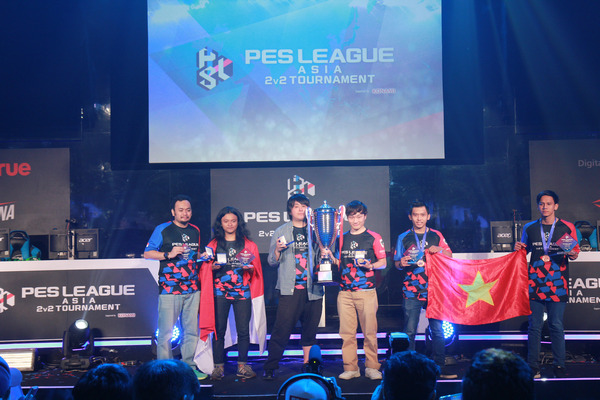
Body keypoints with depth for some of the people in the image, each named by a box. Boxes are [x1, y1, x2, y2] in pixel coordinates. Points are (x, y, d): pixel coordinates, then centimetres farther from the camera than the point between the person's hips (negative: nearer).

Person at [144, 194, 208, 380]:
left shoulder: (195, 231, 15)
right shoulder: (162, 230, -1)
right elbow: (147, 253, -1)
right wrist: (169, 254, -14)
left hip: (192, 289, 5)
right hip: (169, 289, -5)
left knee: (191, 331, 8)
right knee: (165, 332, -3)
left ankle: (189, 367, 18)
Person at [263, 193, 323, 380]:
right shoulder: (281, 232, 7)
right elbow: (272, 262, 7)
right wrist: (277, 250, -11)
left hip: (313, 289, 3)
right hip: (290, 289, -3)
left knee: (310, 329, 9)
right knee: (282, 329, -7)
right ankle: (270, 368, 1)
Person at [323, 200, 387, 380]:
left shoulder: (374, 237, 4)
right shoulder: (342, 238, 15)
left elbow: (383, 262, 5)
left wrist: (370, 265, -14)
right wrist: (330, 256, 3)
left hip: (366, 291, -3)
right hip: (345, 291, 3)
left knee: (370, 332, -1)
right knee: (347, 333, 3)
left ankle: (371, 367, 11)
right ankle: (350, 367, 12)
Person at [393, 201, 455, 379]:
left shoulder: (436, 236, 10)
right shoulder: (404, 238, 9)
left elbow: (450, 256, 11)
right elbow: (397, 263, 10)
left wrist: (439, 250, -9)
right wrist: (402, 263, -13)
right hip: (411, 291, -1)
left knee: (437, 329, 2)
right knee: (410, 331, -1)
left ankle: (439, 367, 10)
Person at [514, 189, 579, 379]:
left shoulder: (567, 227, 2)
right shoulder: (529, 228, 9)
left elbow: (575, 253, 7)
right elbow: (525, 249, 21)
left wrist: (571, 253, -15)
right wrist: (518, 248, -2)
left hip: (557, 283, -2)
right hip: (535, 282, 2)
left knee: (556, 326, 2)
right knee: (534, 325, 4)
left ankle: (559, 366, 13)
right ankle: (533, 366, 12)